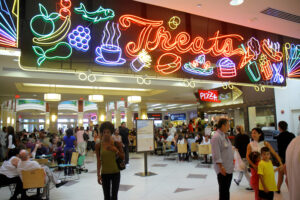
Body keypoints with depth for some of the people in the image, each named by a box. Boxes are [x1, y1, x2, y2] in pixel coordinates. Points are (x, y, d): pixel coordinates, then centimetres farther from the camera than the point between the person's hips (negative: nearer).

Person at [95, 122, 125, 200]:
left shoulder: (117, 144, -6)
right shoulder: (98, 145, -4)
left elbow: (123, 157, 0)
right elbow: (98, 161, -3)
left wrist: (116, 151, -16)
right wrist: (98, 175, -6)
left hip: (115, 173, -1)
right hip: (104, 174, 1)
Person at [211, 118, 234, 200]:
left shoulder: (225, 136, 12)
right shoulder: (216, 137, -18)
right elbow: (216, 155, -21)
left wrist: (232, 159, 19)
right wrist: (221, 167, -22)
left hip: (229, 168, 9)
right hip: (223, 169, -9)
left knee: (227, 190, 18)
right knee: (223, 190, 0)